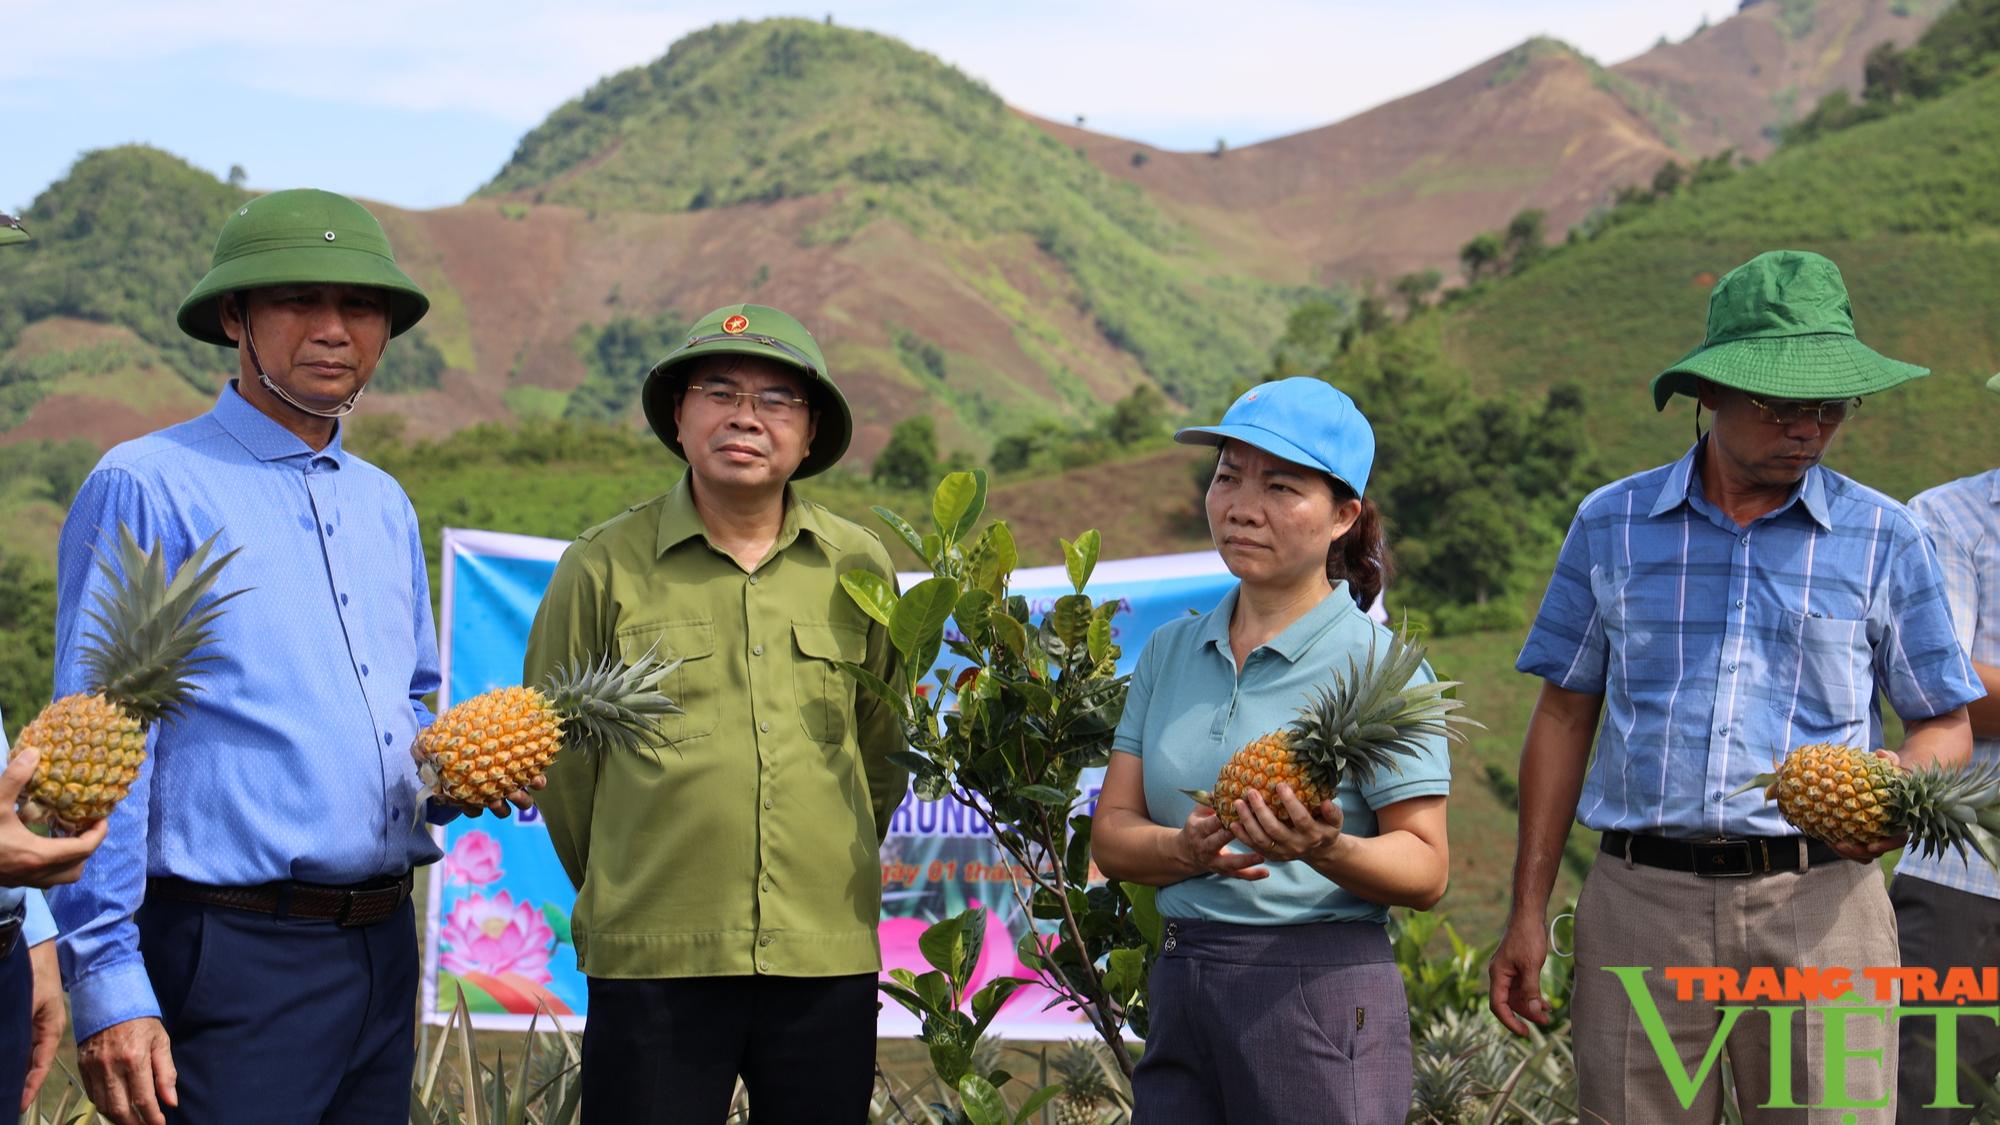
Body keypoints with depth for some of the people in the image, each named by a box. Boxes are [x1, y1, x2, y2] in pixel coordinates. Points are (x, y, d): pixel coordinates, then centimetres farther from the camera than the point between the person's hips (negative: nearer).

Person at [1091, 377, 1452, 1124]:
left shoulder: (1374, 663, -5)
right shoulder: (1170, 652, 10)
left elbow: (1425, 869, -7)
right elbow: (1110, 835, 4)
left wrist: (1326, 851, -26)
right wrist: (1188, 850, -16)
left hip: (1320, 989, -4)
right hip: (1178, 993, 5)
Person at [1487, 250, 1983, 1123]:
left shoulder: (1884, 539, 6)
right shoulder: (1610, 525, 9)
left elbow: (1945, 725, 10)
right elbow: (1565, 717, 12)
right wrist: (1527, 912, 8)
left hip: (1817, 904, -1)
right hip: (1640, 900, 1)